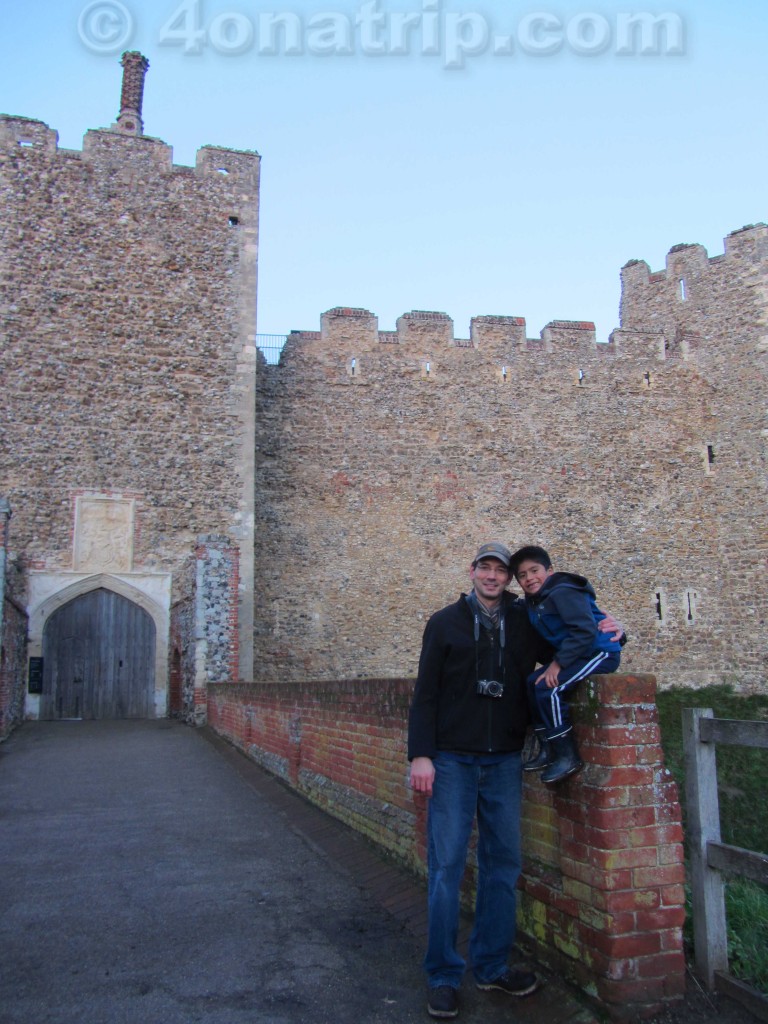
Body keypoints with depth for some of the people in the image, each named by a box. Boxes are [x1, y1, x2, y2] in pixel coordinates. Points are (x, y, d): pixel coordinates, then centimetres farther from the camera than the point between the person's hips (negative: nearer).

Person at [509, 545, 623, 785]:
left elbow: (585, 630, -27)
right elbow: (547, 638, 20)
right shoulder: (534, 601, 11)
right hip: (578, 654, 10)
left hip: (601, 652, -10)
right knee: (533, 682, 9)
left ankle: (568, 757, -10)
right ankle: (548, 751, 14)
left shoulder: (562, 592, -19)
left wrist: (558, 663, -24)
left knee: (548, 688, -21)